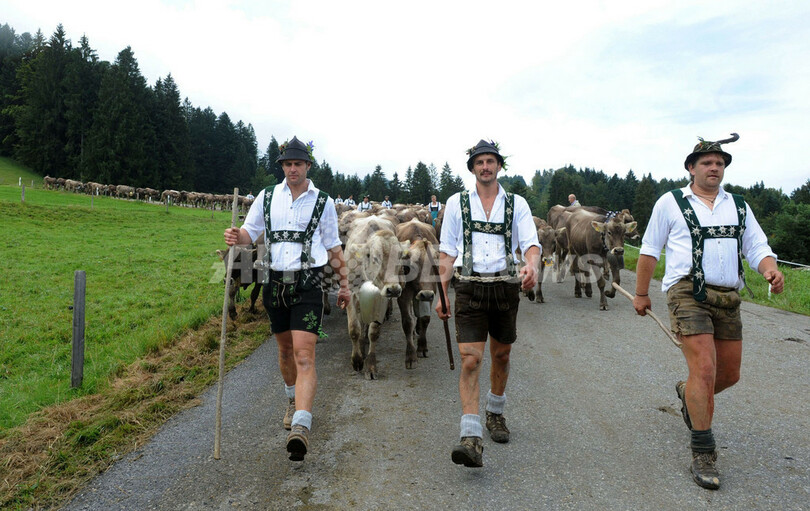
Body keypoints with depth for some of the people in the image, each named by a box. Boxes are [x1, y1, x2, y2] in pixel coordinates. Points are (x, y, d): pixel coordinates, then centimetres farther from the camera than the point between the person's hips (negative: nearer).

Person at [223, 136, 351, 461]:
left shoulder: (323, 202, 4)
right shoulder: (268, 197, 9)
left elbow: (333, 247, 10)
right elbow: (251, 231, 7)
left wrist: (344, 284, 11)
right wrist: (237, 237, -17)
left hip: (308, 285, -3)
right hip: (275, 282, 4)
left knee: (304, 356, -14)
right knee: (285, 349, 18)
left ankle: (301, 426, -19)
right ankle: (294, 401, 43)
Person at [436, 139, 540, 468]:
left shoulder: (516, 204, 7)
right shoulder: (457, 203, 6)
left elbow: (531, 243, -3)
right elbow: (447, 252, 7)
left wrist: (531, 267, -26)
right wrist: (442, 293, 0)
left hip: (505, 287, 2)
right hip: (470, 287, -2)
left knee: (501, 355, 16)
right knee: (470, 359, -11)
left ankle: (495, 413, 40)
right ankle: (471, 438, -12)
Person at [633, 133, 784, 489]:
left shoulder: (738, 206, 17)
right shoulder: (670, 203, 5)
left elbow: (757, 247, 10)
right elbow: (649, 250, 8)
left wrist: (771, 270, -13)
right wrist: (641, 293, 8)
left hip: (728, 299, 5)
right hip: (688, 293, -5)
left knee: (729, 374, 12)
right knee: (704, 369, -14)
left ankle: (687, 394, 45)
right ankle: (703, 455, -3)